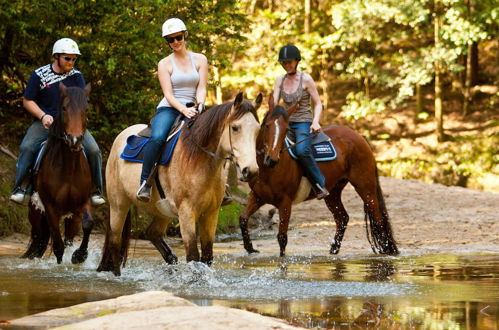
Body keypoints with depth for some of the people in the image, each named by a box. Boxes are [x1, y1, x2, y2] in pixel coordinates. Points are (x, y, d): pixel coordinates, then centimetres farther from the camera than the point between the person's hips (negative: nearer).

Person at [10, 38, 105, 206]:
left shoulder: (77, 76, 6)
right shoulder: (39, 75, 1)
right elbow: (27, 101, 2)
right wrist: (43, 116, -13)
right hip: (45, 123, -1)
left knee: (93, 150, -18)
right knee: (27, 147, -27)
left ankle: (96, 191, -4)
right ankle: (21, 188, -17)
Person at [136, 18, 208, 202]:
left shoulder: (200, 60, 10)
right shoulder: (165, 64, 4)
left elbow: (201, 89, 2)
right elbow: (168, 94, -6)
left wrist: (199, 106, -19)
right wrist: (184, 110, -23)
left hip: (192, 110, 3)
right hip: (169, 109, -3)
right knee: (157, 138, -34)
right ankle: (145, 183, -34)